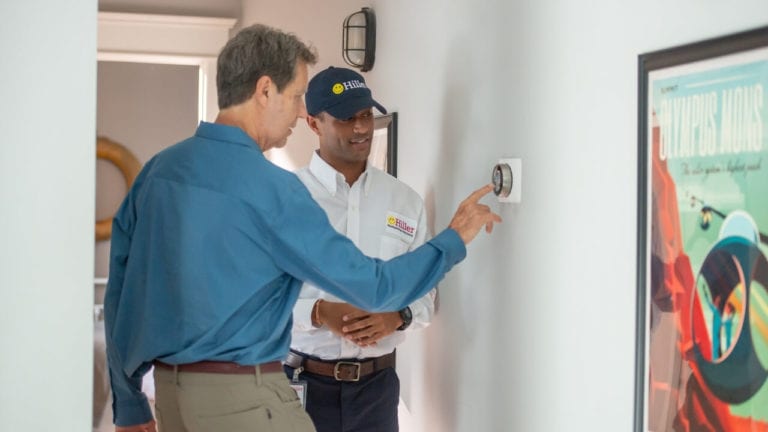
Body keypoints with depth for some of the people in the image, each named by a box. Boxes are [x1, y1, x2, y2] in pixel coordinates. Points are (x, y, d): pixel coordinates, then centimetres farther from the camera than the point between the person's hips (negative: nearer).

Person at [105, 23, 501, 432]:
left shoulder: (157, 168, 4)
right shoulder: (270, 188, -15)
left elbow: (119, 291, 8)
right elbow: (371, 286, -12)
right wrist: (455, 238, 2)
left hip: (168, 390, 7)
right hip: (243, 396, -7)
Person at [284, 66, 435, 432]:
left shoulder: (406, 201, 5)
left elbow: (425, 291, 8)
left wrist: (398, 316, -12)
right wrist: (318, 313, -22)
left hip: (376, 384, 3)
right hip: (299, 383, -3)